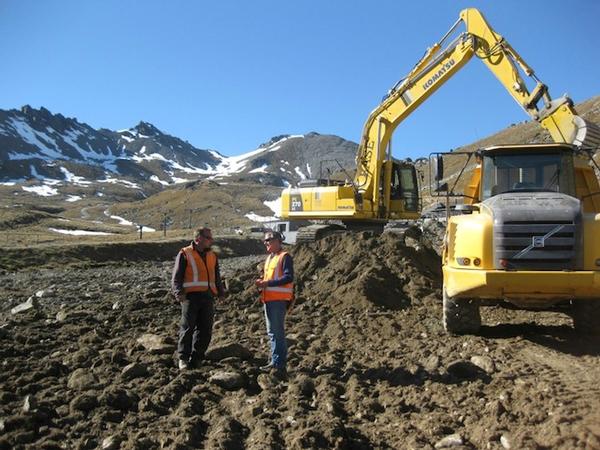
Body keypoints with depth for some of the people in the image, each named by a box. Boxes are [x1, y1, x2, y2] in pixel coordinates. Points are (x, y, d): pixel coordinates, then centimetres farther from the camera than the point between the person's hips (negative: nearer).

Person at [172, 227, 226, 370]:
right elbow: (176, 277, -1)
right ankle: (183, 358, 2)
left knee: (206, 330, 5)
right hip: (191, 296, -5)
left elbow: (217, 278, 25)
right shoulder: (185, 254, 3)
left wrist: (221, 292, 9)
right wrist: (179, 293, -17)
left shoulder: (212, 256, 20)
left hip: (208, 297, 6)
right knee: (187, 327, -8)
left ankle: (196, 359, 15)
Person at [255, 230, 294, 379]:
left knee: (278, 332, -7)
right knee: (272, 332, 12)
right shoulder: (269, 258, 19)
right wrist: (261, 282, 5)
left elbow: (288, 277, -18)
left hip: (279, 300, -9)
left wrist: (267, 283, -20)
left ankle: (281, 365, -2)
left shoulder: (285, 257, -8)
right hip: (268, 299, 9)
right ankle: (274, 362, 20)